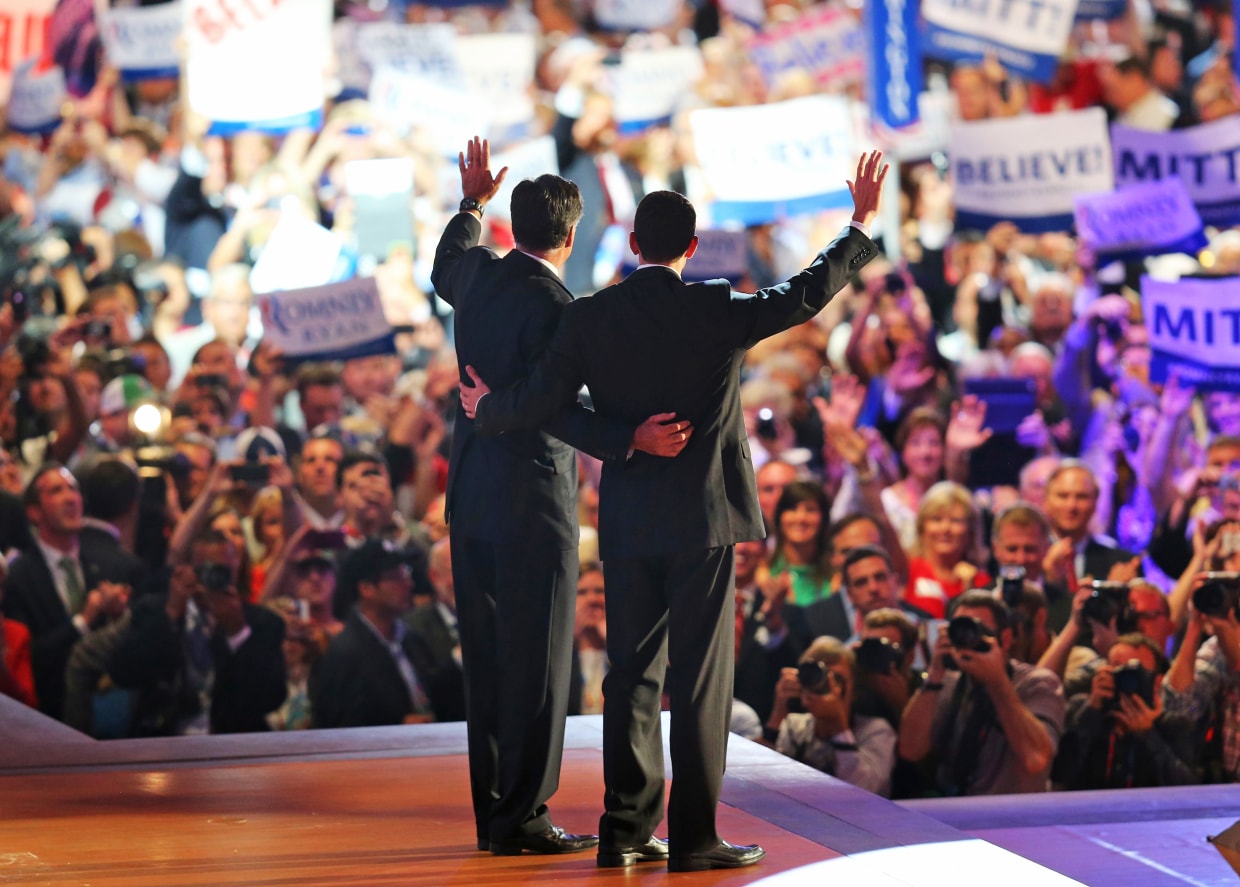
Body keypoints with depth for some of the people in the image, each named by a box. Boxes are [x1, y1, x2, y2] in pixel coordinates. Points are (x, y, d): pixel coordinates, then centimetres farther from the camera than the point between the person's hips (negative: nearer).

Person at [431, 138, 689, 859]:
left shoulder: (479, 277, 6)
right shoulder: (554, 306, -16)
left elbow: (445, 268, 32)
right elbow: (558, 411, -25)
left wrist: (472, 204, 47)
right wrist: (631, 439, -34)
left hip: (471, 500, 8)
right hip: (533, 502, -8)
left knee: (489, 660, 12)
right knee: (537, 664, -3)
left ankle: (493, 811, 16)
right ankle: (522, 816, -2)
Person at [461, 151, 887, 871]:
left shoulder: (589, 318, 0)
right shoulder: (716, 311, -8)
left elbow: (539, 402, -1)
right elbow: (808, 294, -5)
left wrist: (485, 409, 20)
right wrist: (861, 225, 7)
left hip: (626, 521, 3)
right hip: (702, 518, -3)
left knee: (632, 674, 10)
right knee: (700, 677, -1)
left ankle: (625, 830, 11)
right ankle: (693, 836, -2)